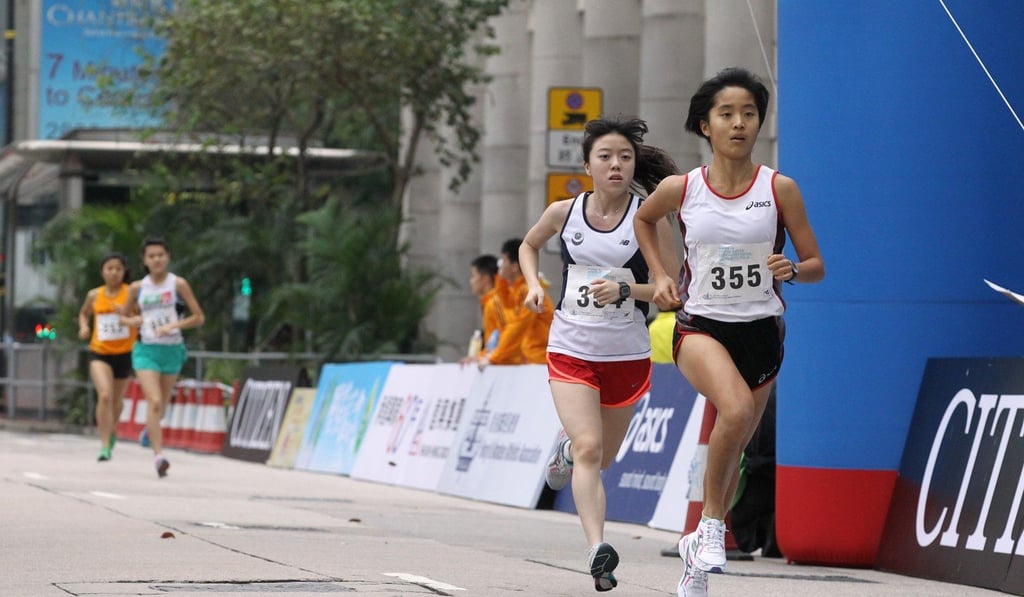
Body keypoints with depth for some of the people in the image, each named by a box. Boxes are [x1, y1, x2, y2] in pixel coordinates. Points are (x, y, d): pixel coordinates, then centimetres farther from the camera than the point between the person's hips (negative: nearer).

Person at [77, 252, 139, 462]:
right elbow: (83, 313, 22)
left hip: (124, 353, 0)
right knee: (105, 395, -20)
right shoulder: (94, 295, 3)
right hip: (99, 353, 0)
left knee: (117, 399, 17)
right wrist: (84, 326, 2)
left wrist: (127, 313, -25)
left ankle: (112, 431, 48)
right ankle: (105, 445, -17)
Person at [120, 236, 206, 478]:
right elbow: (125, 316, 17)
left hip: (172, 349, 1)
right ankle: (159, 455, -24)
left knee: (162, 404, 14)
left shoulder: (178, 284, -3)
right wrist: (134, 320, -6)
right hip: (146, 350, 0)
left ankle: (150, 428, 49)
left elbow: (199, 318, -3)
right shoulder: (137, 288, 3)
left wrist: (173, 325, -17)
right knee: (154, 401, -18)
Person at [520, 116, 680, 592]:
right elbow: (529, 245, 20)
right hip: (570, 351, -1)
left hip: (627, 355, 1)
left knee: (603, 457, 18)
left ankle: (566, 446, 53)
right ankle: (597, 550, -26)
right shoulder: (563, 213, -1)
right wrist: (534, 284, 2)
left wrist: (625, 290, -24)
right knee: (589, 449, -20)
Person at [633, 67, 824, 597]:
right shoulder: (680, 189, -2)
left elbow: (816, 266, 2)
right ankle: (712, 521, -14)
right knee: (736, 408, -32)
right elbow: (643, 219, 21)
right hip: (700, 326, -2)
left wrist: (792, 270, -20)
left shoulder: (780, 189, -4)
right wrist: (658, 275, 9)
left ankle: (696, 549, 33)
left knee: (728, 449, 10)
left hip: (761, 331, 2)